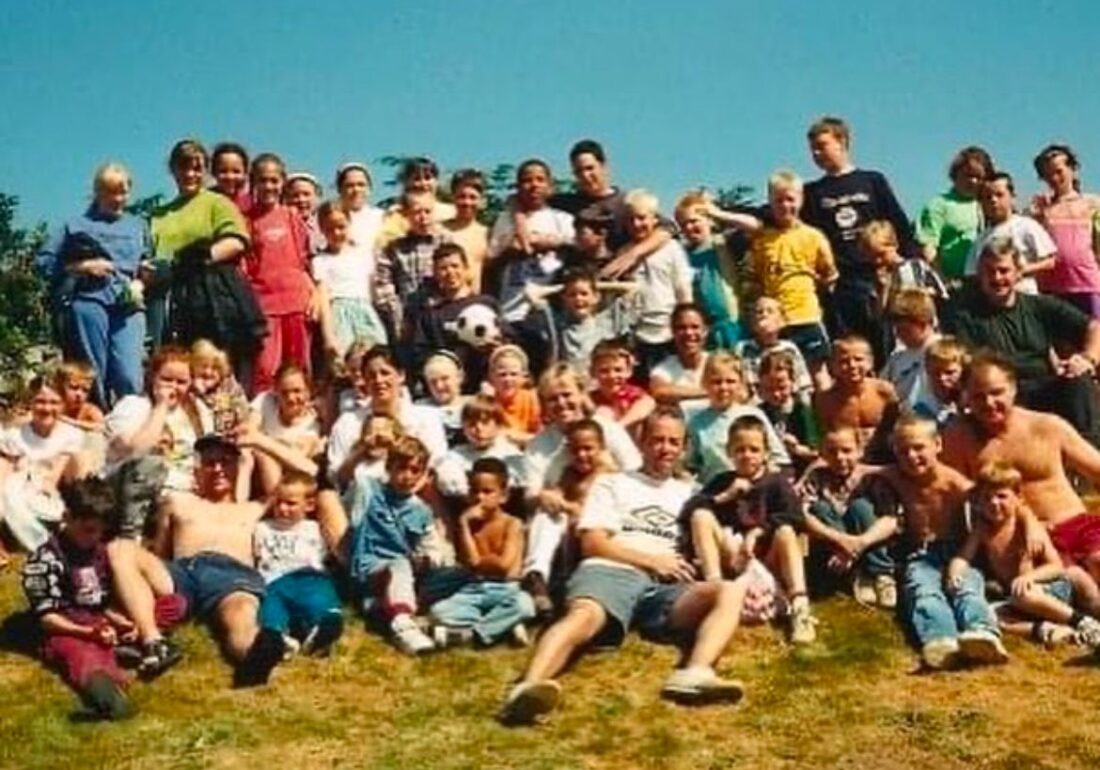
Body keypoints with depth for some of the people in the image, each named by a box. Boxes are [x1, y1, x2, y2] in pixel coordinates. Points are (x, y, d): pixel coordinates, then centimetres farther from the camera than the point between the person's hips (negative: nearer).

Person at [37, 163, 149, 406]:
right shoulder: (77, 225, 12)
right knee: (92, 378, 0)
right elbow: (45, 262, 6)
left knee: (128, 378, -14)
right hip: (89, 302, -1)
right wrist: (82, 267, -5)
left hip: (128, 306, 1)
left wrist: (140, 284, 1)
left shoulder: (138, 226, 22)